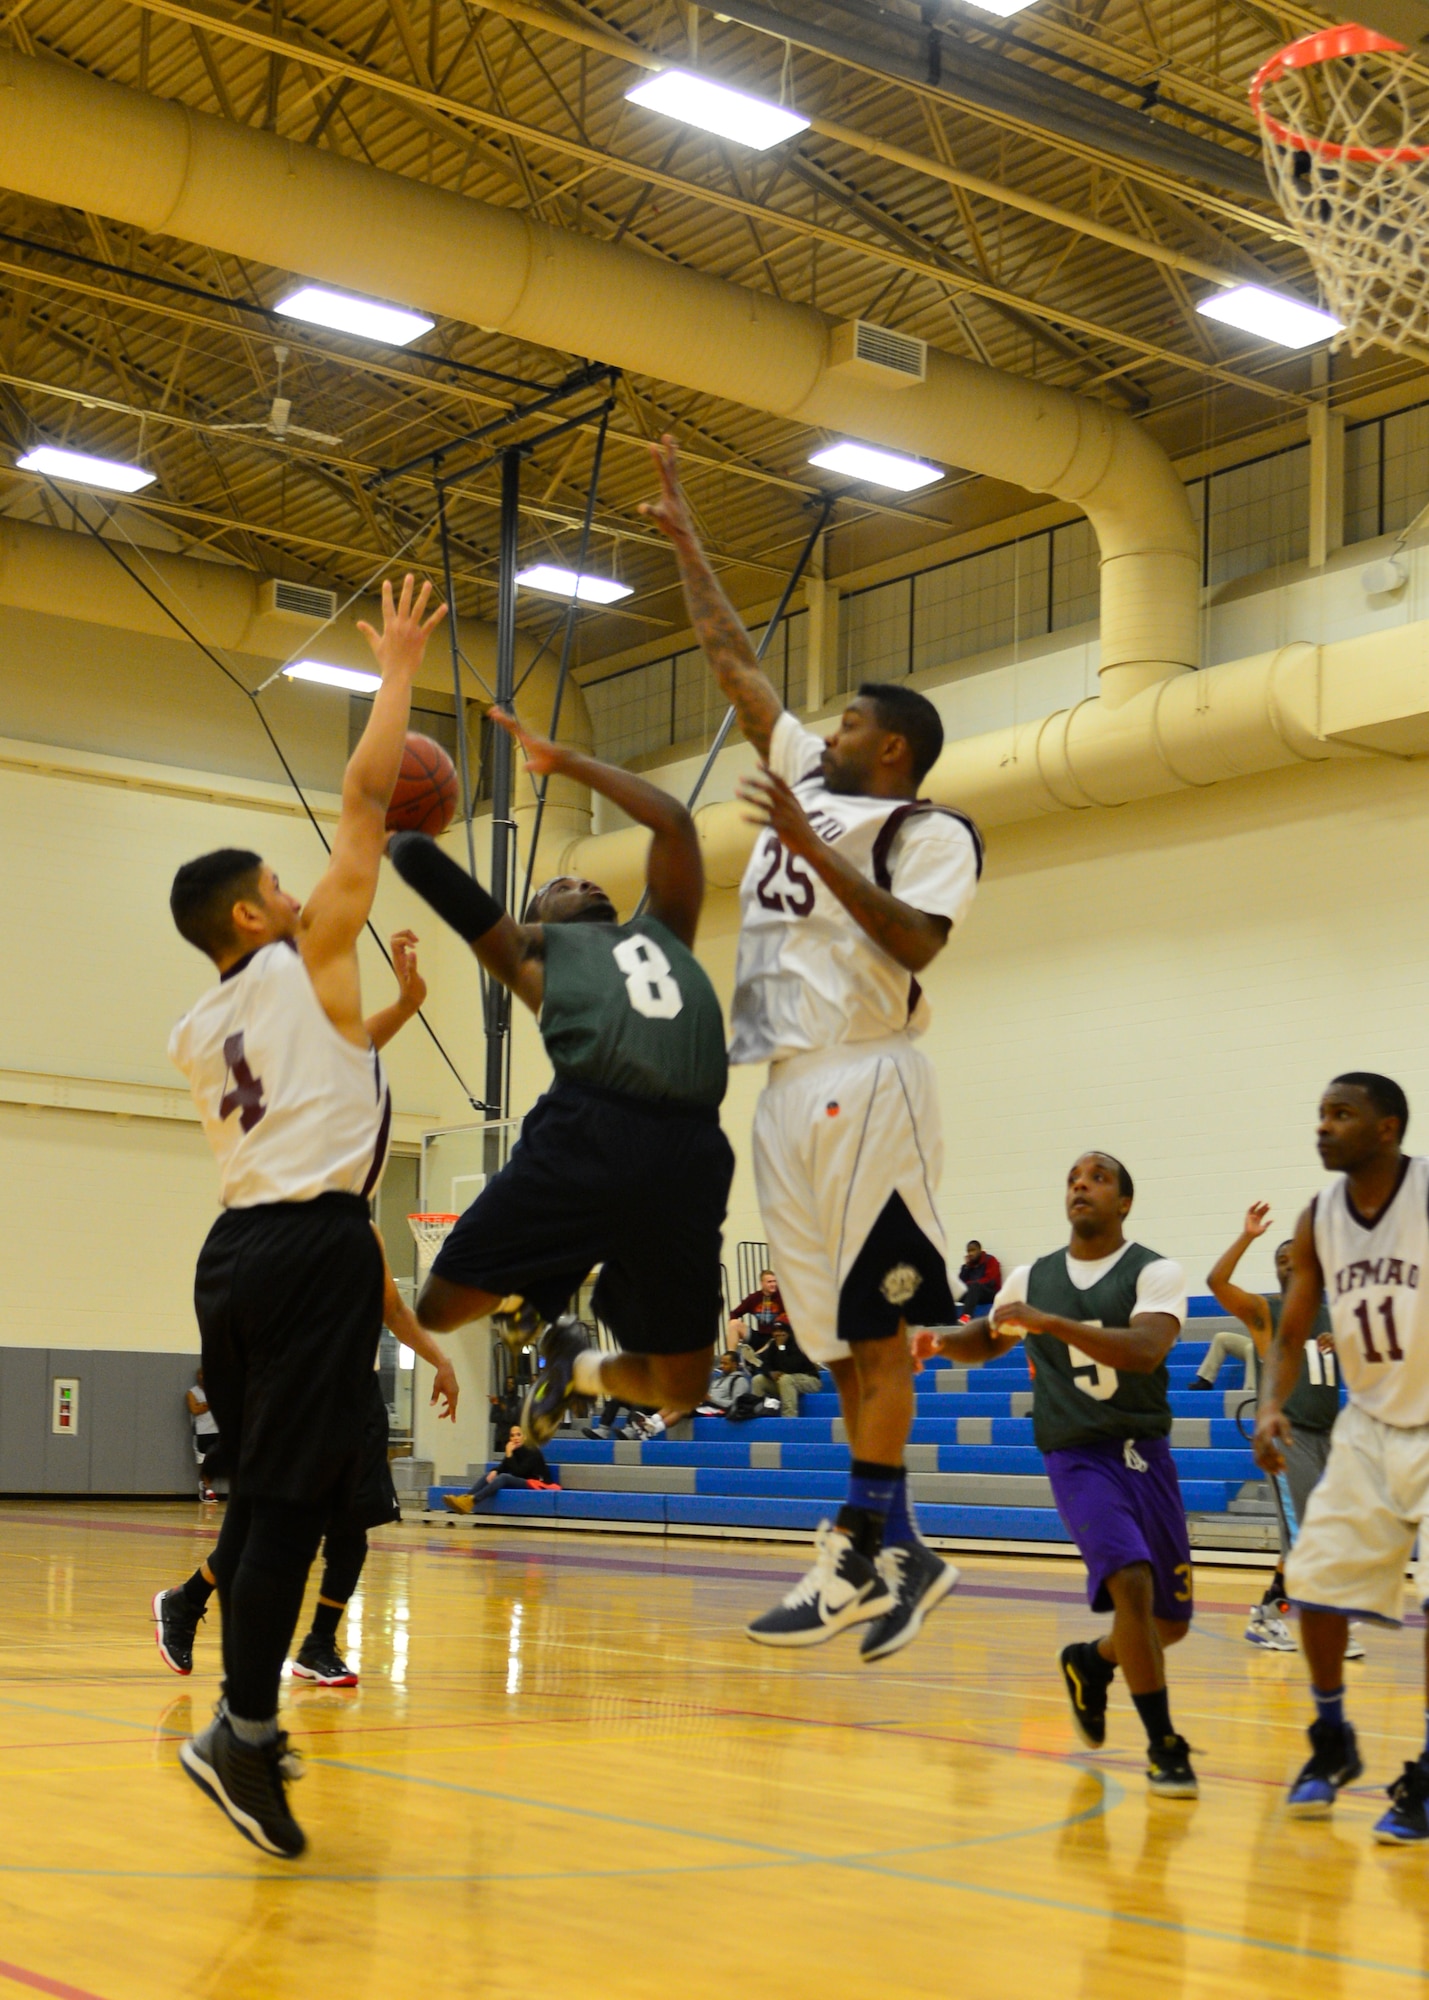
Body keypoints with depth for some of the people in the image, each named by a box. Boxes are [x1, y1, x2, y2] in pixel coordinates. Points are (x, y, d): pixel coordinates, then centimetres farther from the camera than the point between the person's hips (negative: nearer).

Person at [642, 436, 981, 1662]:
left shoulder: (933, 831, 0)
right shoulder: (806, 783, 21)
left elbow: (915, 941, -17)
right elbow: (735, 664, 26)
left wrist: (815, 851, -20)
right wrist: (686, 542, 28)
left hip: (864, 1080, -8)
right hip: (792, 1085, 8)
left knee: (872, 1314, -9)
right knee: (837, 1324, 6)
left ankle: (872, 1545, -8)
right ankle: (892, 1547, 9)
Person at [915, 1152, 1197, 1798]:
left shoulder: (1155, 1272, -6)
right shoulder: (1030, 1279, 6)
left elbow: (1145, 1350, -25)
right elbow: (987, 1339, 25)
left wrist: (1053, 1323, -33)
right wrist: (940, 1340, 3)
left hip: (1147, 1454, 1)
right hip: (1078, 1458, 0)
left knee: (1170, 1622, 7)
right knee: (1131, 1584, -23)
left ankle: (1090, 1660, 40)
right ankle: (1164, 1748, -11)